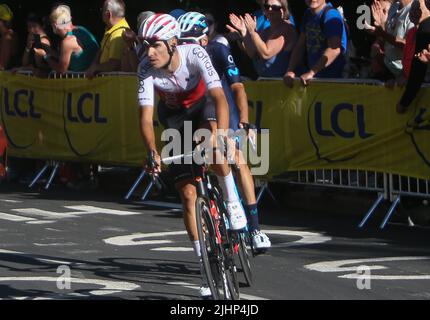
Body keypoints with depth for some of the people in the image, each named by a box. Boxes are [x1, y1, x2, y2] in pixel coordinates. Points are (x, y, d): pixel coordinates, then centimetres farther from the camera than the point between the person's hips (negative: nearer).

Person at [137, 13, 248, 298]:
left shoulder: (194, 55, -33)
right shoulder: (147, 69, -27)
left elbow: (219, 98, -41)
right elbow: (146, 116, -31)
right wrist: (152, 151, -48)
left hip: (202, 106, -2)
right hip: (174, 117, 2)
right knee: (188, 193, -5)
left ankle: (232, 201, -16)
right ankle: (205, 264, 3)